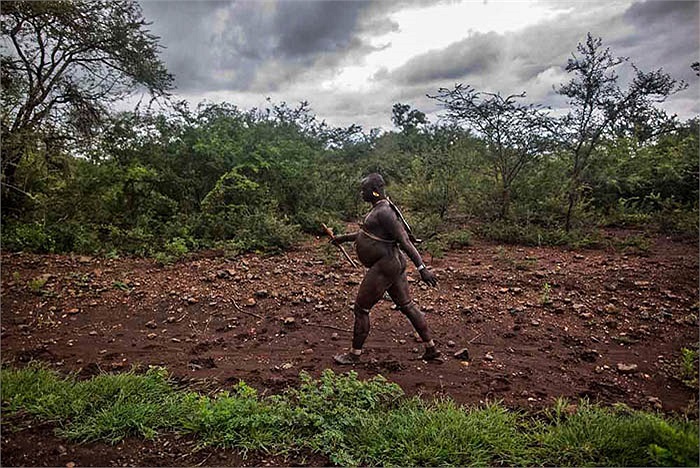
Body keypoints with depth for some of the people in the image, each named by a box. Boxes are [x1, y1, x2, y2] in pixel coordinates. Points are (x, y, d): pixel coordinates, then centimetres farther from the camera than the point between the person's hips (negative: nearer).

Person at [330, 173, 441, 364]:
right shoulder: (379, 208, 12)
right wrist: (345, 237, 31)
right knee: (407, 306, 15)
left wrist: (422, 268, -27)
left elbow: (404, 241, -25)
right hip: (393, 264, 11)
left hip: (384, 267, -11)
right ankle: (431, 349, 24)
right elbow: (369, 232, 28)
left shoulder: (384, 212, -20)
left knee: (361, 308, 2)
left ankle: (354, 354, 16)